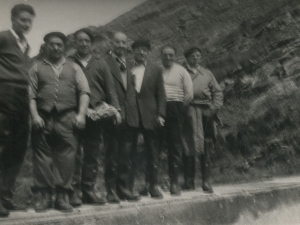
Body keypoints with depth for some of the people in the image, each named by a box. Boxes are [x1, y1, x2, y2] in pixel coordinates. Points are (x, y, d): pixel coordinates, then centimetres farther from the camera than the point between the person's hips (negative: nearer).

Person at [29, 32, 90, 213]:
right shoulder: (37, 67, 13)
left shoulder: (74, 67, 14)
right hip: (44, 118, 0)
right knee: (42, 157, 1)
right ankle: (45, 196, 10)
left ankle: (62, 196, 6)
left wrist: (81, 114, -8)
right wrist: (35, 115, -8)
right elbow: (31, 94, 4)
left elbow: (84, 92, 5)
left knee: (67, 157, -2)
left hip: (67, 118, 0)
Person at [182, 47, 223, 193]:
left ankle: (206, 182, 6)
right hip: (188, 113, -2)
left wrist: (214, 108, 1)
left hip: (205, 113, 2)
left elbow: (217, 92, 15)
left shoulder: (207, 73, 17)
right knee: (188, 147, -2)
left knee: (206, 148, 0)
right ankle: (189, 181, 7)